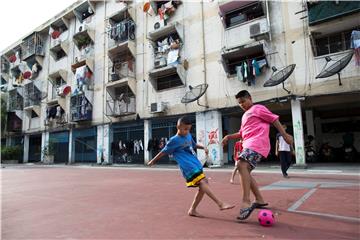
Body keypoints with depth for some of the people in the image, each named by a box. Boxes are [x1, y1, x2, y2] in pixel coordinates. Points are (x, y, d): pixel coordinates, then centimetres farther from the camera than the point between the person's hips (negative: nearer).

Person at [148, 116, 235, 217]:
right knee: (203, 182, -22)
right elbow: (164, 152, 4)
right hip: (189, 167, -8)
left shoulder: (188, 136, 15)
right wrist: (153, 160, 13)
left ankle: (192, 210, 16)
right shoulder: (174, 140, -6)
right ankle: (220, 203, -24)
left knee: (203, 187, 5)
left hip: (196, 165, 8)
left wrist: (203, 147, 14)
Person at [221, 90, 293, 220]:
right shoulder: (245, 116, 27)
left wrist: (285, 135, -8)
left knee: (242, 165, -28)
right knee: (245, 171, 9)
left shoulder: (258, 108, 2)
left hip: (257, 143, -10)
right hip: (248, 145, 10)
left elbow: (274, 119, -3)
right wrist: (229, 136, 17)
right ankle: (259, 200, 20)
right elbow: (242, 133, 31)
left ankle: (246, 202, -30)